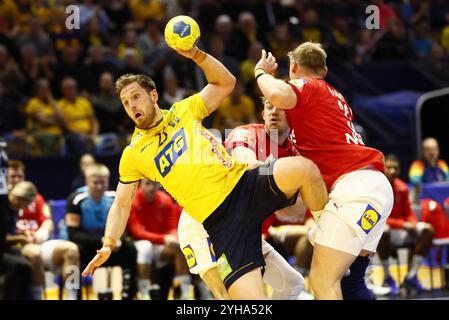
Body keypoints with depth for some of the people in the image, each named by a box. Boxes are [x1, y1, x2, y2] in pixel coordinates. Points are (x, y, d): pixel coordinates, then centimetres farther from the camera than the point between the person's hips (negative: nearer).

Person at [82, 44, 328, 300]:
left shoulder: (183, 111, 17)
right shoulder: (132, 155, 13)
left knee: (302, 168, -31)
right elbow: (122, 205, 16)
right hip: (220, 219, -2)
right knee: (251, 299, -24)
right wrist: (108, 244, 0)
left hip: (248, 184, 2)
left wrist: (197, 55, 1)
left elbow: (225, 83, 17)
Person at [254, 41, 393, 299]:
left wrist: (262, 72, -1)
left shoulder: (305, 85, 3)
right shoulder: (334, 95, 28)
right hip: (377, 188, 9)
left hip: (354, 185, -9)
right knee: (350, 283, 11)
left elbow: (278, 95, -20)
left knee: (323, 281, -15)